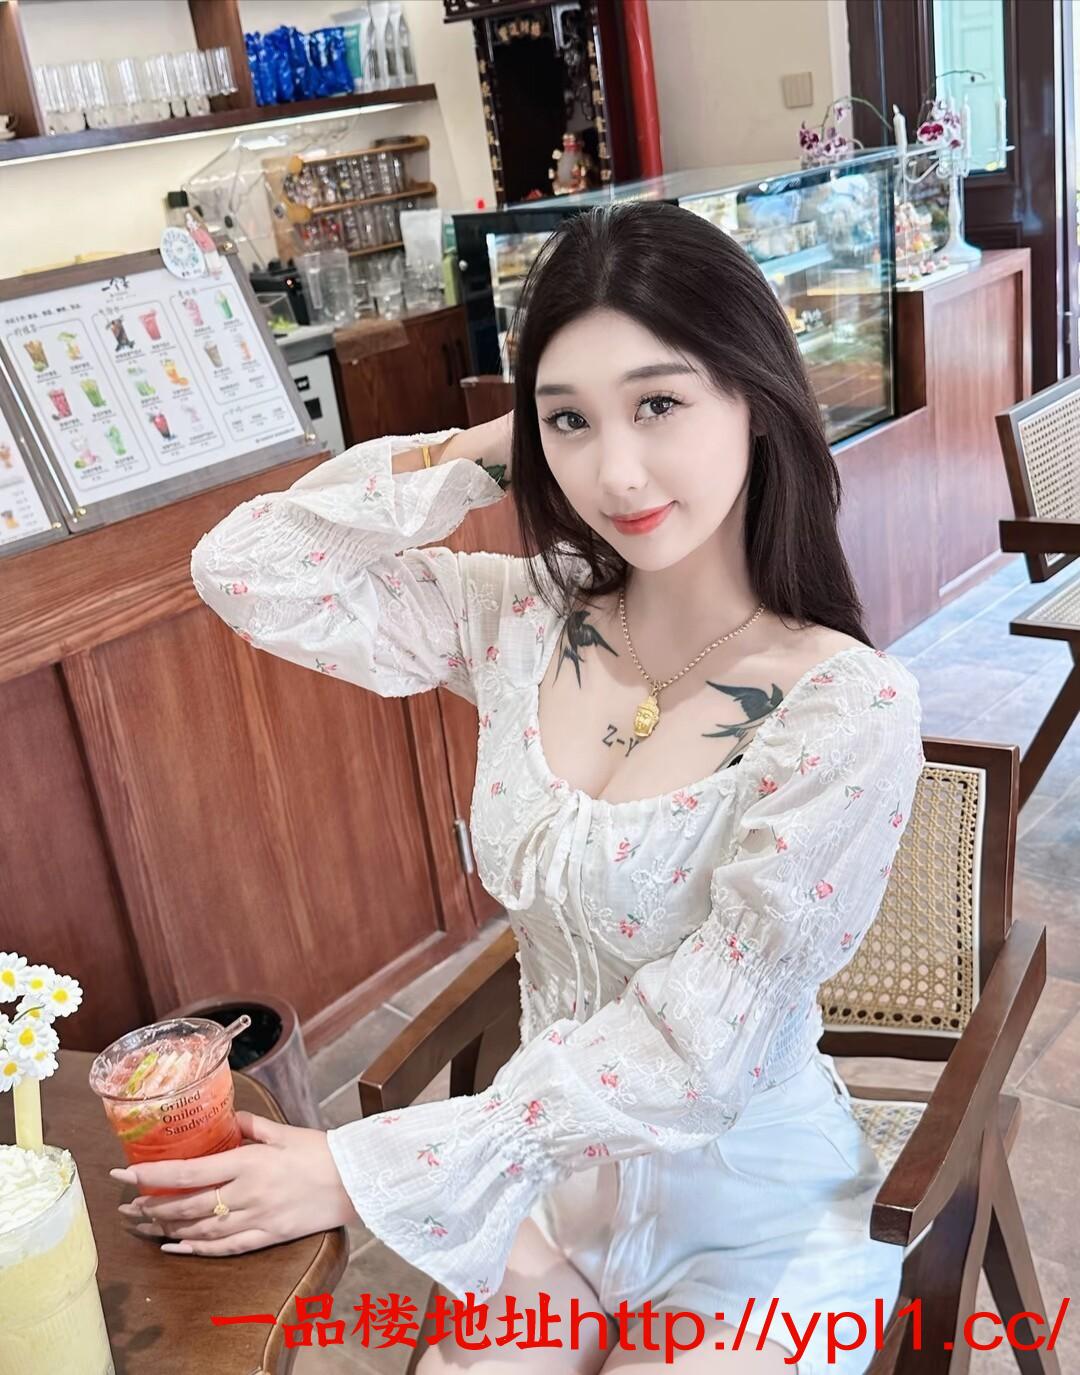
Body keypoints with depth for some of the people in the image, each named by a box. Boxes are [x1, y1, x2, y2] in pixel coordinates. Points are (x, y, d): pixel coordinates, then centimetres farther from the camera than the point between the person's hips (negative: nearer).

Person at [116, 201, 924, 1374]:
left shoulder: (848, 709, -24)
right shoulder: (524, 626, -9)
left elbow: (694, 1051, -23)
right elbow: (245, 568, -7)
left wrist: (363, 1175, -21)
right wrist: (485, 451, -14)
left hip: (756, 1239, -3)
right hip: (552, 1197, 4)